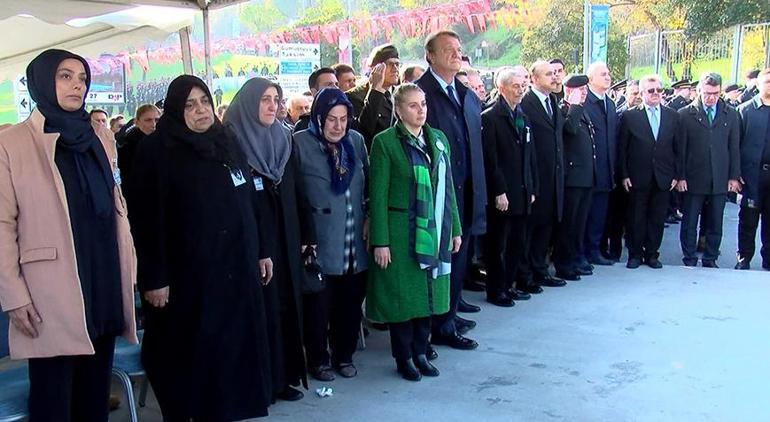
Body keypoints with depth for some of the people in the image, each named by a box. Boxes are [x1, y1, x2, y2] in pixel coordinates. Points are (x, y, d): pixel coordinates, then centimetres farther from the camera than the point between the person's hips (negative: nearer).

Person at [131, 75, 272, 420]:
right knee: (190, 353, 5)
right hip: (187, 272, -5)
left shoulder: (227, 142, 10)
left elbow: (250, 201, 14)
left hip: (235, 266, 6)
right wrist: (154, 278, -16)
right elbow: (148, 218, -12)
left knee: (232, 347, 11)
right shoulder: (157, 150, -8)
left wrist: (262, 250, 11)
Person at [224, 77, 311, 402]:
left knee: (286, 305, 9)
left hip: (285, 239, 6)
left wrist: (306, 234, 8)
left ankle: (285, 376, 20)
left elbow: (295, 191, 12)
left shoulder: (283, 139, 11)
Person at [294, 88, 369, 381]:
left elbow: (369, 183, 14)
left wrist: (369, 217, 4)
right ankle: (319, 359, 25)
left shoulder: (356, 140, 7)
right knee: (319, 305, 6)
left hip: (355, 243, 4)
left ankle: (344, 355, 30)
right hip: (319, 244, -4)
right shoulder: (300, 143, -6)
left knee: (350, 302, 11)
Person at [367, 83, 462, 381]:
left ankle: (420, 351, 25)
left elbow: (448, 186, 12)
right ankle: (403, 357, 19)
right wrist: (380, 241, -13)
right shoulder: (385, 142, -7)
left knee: (428, 292, 11)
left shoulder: (438, 139, 9)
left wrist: (454, 229, 10)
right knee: (402, 293, 4)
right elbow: (378, 195, -9)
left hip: (433, 232, 5)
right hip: (400, 233, -5)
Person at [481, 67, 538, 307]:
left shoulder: (523, 117, 15)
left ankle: (510, 284, 25)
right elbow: (490, 160, -13)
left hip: (522, 193, 7)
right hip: (502, 195, -7)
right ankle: (496, 291, 11)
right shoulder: (490, 118, -8)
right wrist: (499, 192, -16)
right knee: (498, 245, 2)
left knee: (518, 243, 13)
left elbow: (530, 157, 17)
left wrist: (532, 189, 12)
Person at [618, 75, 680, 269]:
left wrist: (676, 175, 3)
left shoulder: (672, 116, 7)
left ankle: (652, 254, 19)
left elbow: (677, 148, 8)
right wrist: (624, 175, -6)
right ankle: (635, 254, 17)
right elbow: (622, 148, -1)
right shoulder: (629, 116, -1)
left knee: (658, 218, 7)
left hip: (663, 178, 2)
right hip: (638, 178, -2)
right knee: (636, 218, 5)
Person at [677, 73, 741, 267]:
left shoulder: (730, 114, 7)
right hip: (693, 179, -2)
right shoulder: (686, 114, -1)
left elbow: (734, 147, 7)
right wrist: (680, 176, -6)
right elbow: (680, 148, -2)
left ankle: (710, 260, 20)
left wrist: (734, 177, 3)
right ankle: (689, 260, 16)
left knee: (715, 224, 9)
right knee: (689, 223, 5)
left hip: (720, 181, 2)